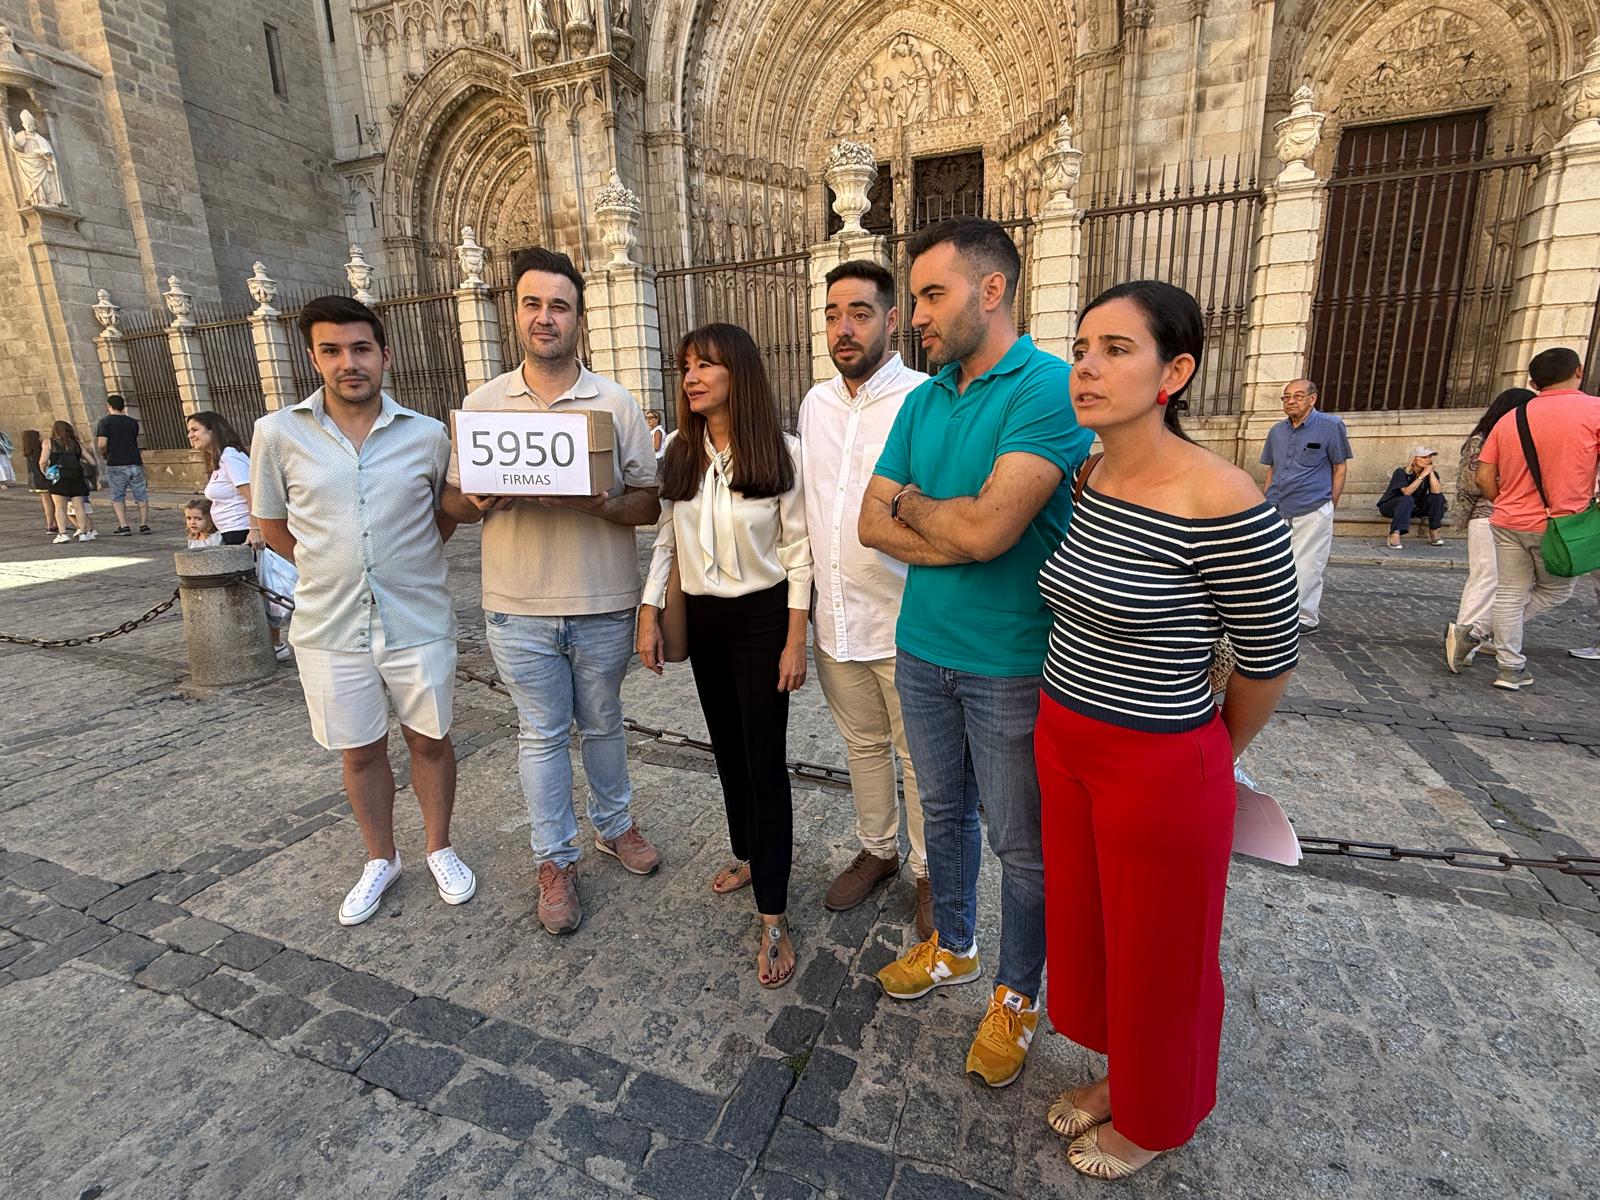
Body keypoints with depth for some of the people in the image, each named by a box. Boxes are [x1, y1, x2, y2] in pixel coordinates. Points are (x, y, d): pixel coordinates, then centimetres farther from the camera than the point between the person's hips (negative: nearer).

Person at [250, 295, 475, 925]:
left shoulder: (427, 435, -4)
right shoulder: (277, 433, -4)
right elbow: (272, 526, 8)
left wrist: (407, 566, 6)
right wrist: (331, 570, 7)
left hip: (419, 623, 0)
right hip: (331, 629, 1)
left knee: (429, 740, 13)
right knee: (359, 750, 15)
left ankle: (440, 849, 35)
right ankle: (380, 859, 37)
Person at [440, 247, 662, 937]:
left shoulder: (615, 403, 0)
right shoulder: (482, 403, 4)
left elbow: (650, 503, -2)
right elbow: (452, 500, 8)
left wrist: (605, 504, -23)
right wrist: (481, 501, -15)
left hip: (603, 604, 0)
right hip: (519, 608, 1)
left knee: (602, 725, 17)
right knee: (541, 735, 11)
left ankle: (613, 826, 40)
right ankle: (554, 861, 29)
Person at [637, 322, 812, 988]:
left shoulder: (780, 451, -10)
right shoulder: (678, 451, 2)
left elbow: (797, 548, -8)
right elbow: (664, 539, 8)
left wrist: (795, 639, -11)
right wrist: (649, 614, 3)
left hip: (762, 619, -5)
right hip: (702, 618, 5)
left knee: (765, 760, -1)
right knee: (727, 749, 18)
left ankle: (772, 918, 10)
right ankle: (748, 855, 40)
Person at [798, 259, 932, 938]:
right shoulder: (814, 404, 8)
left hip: (905, 622, -6)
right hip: (835, 619, 6)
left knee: (921, 758, 11)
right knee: (862, 744, 21)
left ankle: (931, 873, 33)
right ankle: (877, 851, 43)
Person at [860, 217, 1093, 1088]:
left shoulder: (1051, 388, -16)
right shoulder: (923, 399, 7)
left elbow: (988, 527, -27)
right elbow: (871, 524, 1)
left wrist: (910, 504, -7)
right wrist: (960, 537, -15)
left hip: (1011, 664, -6)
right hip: (923, 650, 7)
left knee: (1022, 844, 12)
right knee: (944, 812, 23)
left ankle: (1016, 995, 36)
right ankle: (952, 947, 46)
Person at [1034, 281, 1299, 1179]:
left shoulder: (1223, 507, -24)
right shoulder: (1087, 482, -1)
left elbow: (1269, 661, -11)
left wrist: (1213, 759, 5)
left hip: (1161, 768, -7)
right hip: (1065, 744, 7)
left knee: (1158, 957, 18)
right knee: (1087, 925, 25)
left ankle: (1154, 1120, 48)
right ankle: (1119, 1075, 54)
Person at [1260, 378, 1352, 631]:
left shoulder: (1331, 425, -3)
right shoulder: (1276, 431, 10)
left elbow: (1340, 468, 1)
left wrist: (1330, 506, -3)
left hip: (1312, 511, -5)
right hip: (1277, 512, 5)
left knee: (1305, 567, -2)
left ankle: (1306, 618, 10)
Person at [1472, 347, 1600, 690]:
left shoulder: (1509, 419, 3)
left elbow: (1484, 478, 1)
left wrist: (1507, 505, 16)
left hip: (1509, 523, 3)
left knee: (1510, 595, 10)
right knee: (1555, 590, 19)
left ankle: (1511, 669, 13)